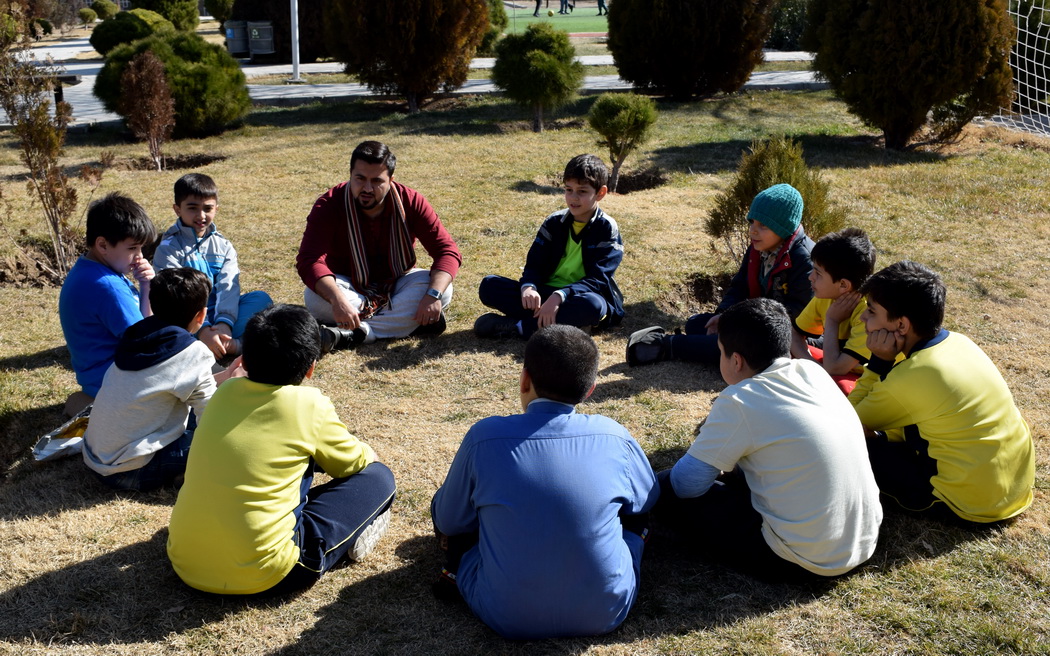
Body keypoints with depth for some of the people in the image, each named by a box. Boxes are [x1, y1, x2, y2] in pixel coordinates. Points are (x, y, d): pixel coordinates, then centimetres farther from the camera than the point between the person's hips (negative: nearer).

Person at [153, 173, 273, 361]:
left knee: (261, 298, -17)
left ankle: (225, 342, -34)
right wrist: (202, 330, -30)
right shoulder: (169, 248, -4)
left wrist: (224, 322, -27)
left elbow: (228, 287, -7)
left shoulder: (223, 246, 9)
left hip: (218, 318, 4)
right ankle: (234, 344, -36)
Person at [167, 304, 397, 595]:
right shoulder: (309, 406, -9)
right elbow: (355, 462, 9)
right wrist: (366, 453, 34)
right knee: (378, 477, 4)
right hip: (258, 575, -6)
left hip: (184, 563, 6)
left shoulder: (224, 393, 5)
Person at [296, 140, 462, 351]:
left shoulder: (411, 201, -14)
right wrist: (337, 299, -51)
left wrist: (433, 294, -38)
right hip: (350, 288, -1)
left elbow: (447, 250, -18)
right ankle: (408, 323, -29)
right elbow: (309, 260, -32)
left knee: (443, 289, -28)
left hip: (397, 286, 2)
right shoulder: (330, 205, -19)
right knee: (315, 297, -33)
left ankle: (350, 335, -34)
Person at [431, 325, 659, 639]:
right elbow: (647, 500, 13)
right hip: (605, 613, 1)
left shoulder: (485, 437, -13)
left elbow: (448, 522, 3)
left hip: (508, 618, 0)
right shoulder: (614, 436, -9)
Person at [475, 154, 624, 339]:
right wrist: (528, 287, -23)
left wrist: (560, 296, -33)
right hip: (545, 295, 4)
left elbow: (597, 279, -16)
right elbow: (534, 263, 2)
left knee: (593, 305, -41)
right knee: (489, 285, -15)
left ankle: (516, 326, -32)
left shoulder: (607, 229, -6)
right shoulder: (554, 222, 8)